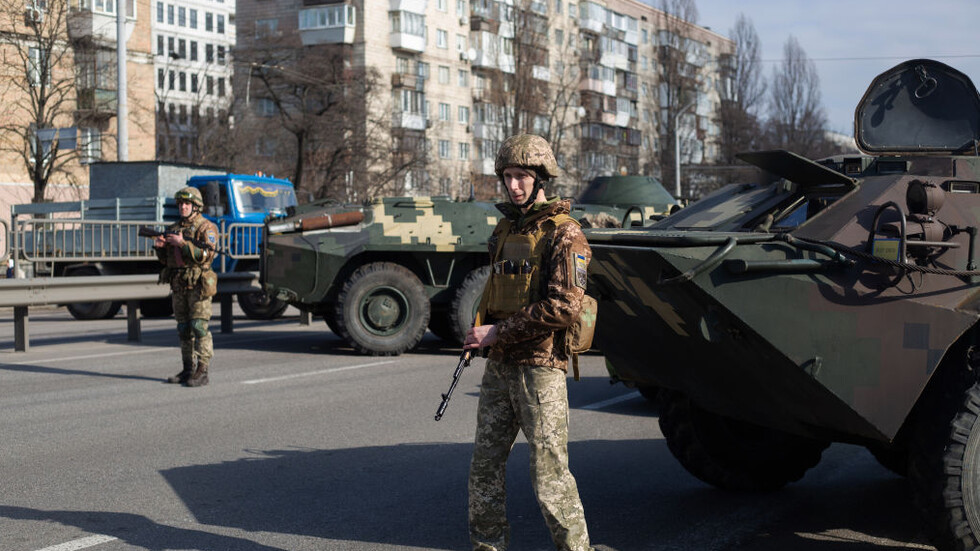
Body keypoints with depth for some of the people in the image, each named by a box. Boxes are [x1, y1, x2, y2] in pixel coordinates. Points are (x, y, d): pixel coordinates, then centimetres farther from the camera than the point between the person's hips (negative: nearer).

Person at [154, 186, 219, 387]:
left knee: (199, 328, -11)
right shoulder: (173, 228, 16)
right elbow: (165, 259, 19)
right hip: (178, 286, 7)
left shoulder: (206, 227, -5)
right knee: (184, 329, 9)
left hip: (198, 285, -7)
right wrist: (160, 246, -2)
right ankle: (188, 370, 15)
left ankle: (202, 372, -11)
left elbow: (206, 255, -18)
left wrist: (183, 243, -22)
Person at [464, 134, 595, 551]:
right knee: (485, 465, 11)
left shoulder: (563, 235, -10)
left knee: (549, 473, -6)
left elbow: (565, 307, -19)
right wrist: (479, 331, 9)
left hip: (539, 367, -8)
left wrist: (499, 331, -17)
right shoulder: (505, 230, 15)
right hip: (498, 364, 8)